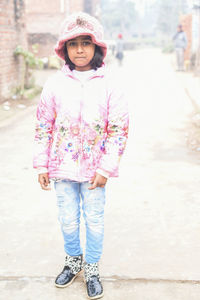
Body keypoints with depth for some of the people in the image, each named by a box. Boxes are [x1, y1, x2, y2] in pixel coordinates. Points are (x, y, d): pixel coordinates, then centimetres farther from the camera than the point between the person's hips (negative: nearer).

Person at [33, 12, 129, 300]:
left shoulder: (108, 85, -7)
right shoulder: (55, 83, -3)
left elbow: (119, 130, -6)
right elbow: (43, 126, 2)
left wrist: (106, 168, -10)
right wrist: (42, 165, 1)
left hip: (95, 168, -1)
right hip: (63, 166, 2)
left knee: (95, 220, 9)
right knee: (68, 220, 14)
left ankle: (92, 268, 30)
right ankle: (73, 261, 38)